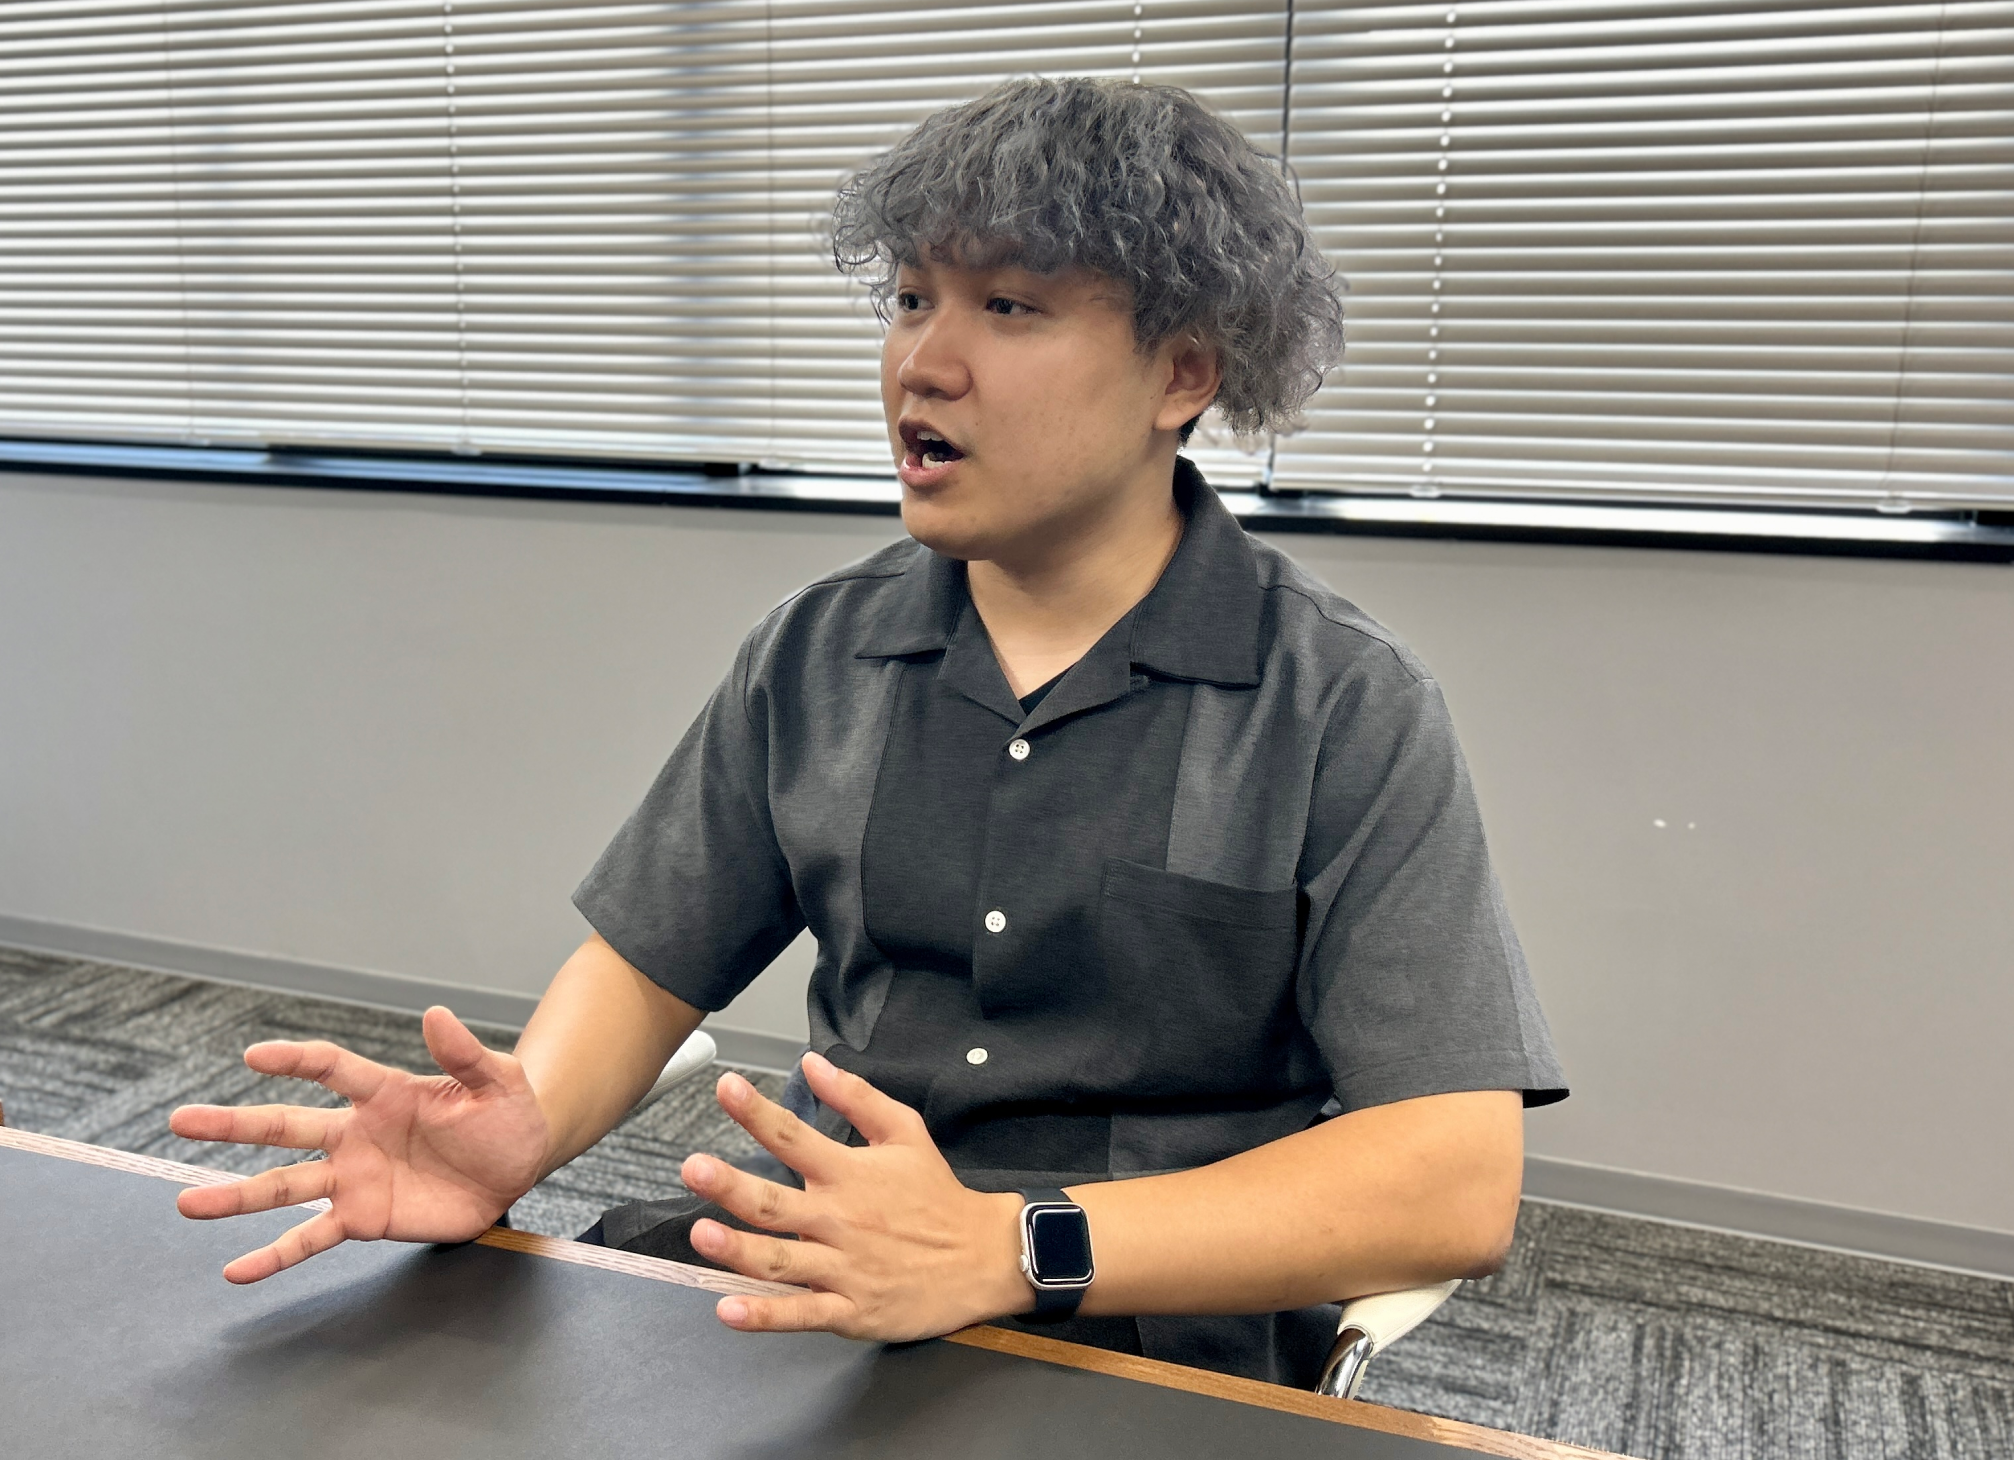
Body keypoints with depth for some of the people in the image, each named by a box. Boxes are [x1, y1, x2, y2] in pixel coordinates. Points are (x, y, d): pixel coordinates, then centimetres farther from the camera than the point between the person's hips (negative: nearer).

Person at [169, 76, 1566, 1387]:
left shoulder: (1347, 712, -9)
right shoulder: (815, 656, 6)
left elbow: (1458, 1181, -16)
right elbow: (649, 963, 11)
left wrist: (1003, 1249, -27)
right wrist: (527, 1126, -13)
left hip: (1160, 1345, -3)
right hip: (813, 1280, 4)